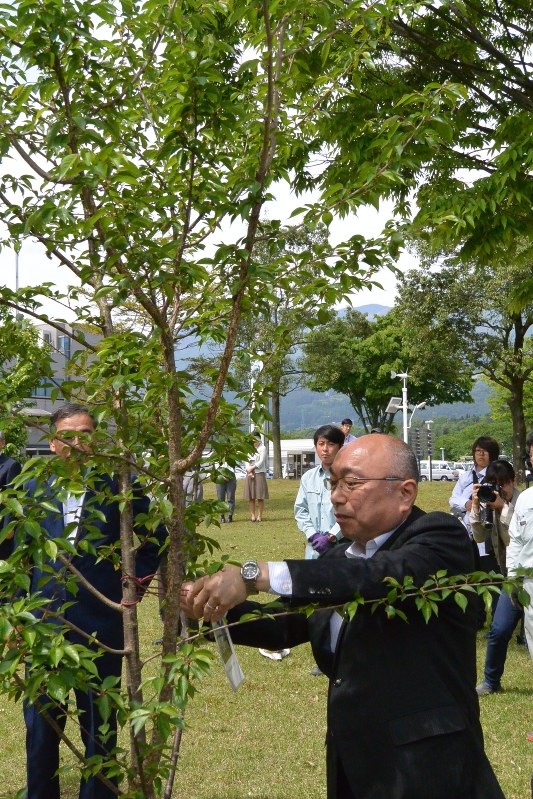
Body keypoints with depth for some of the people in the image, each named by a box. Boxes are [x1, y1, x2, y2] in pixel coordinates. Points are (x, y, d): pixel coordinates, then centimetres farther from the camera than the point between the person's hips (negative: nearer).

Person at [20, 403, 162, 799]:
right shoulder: (33, 489, 3)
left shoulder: (118, 487, -5)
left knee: (100, 734, 11)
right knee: (40, 732, 13)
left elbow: (155, 540, 6)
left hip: (100, 629, -2)